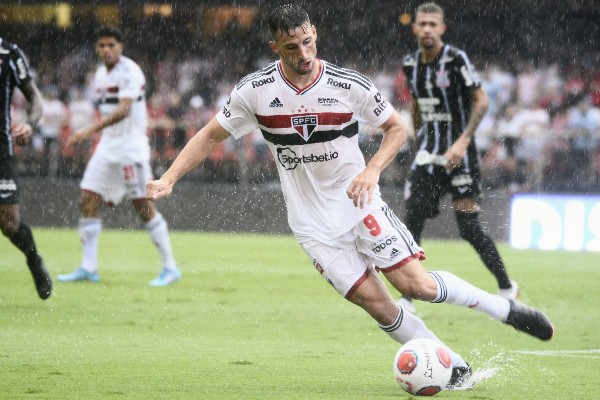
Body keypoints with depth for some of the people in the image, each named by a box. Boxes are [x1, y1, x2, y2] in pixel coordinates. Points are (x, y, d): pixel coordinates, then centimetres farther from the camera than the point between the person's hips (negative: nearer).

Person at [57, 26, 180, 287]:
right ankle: (88, 268, 6)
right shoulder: (101, 74, 13)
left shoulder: (130, 72, -14)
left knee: (142, 206, -8)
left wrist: (90, 130, -34)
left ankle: (170, 268, -1)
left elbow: (123, 110, -25)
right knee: (88, 202, 1)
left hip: (131, 145, -8)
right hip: (108, 145, 8)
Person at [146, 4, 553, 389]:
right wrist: (168, 179, -10)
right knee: (377, 304, -8)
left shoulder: (349, 85, -12)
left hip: (360, 204, -1)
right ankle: (455, 367, 4)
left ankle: (507, 310, 5)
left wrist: (372, 170, -16)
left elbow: (398, 127, 0)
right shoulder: (255, 91, -9)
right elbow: (211, 136, 1)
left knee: (415, 283, -14)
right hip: (314, 225, 1)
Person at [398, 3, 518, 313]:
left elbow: (481, 101, -13)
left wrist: (463, 141, -21)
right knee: (413, 220, -7)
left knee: (468, 227, -6)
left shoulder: (455, 59, -12)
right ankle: (407, 299, -2)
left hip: (459, 152, -5)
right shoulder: (410, 64, 6)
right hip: (428, 153, 5)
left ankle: (506, 288, 13)